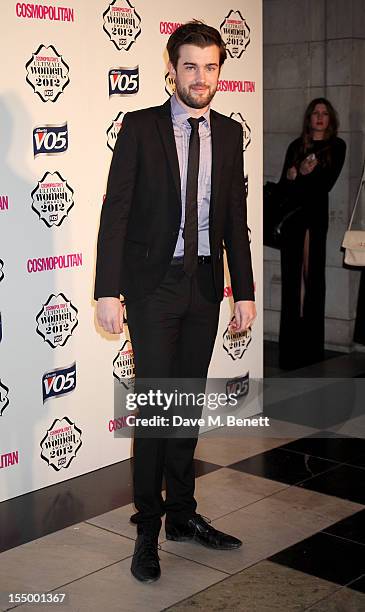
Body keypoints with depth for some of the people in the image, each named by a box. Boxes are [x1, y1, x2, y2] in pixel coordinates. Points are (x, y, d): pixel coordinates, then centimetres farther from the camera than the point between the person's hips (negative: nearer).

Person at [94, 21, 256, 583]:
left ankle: (182, 514, 25)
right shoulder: (141, 126, -3)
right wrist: (108, 290, -13)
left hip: (204, 284, 4)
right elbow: (115, 211, -7)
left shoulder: (229, 134, 8)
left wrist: (244, 292, 6)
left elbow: (235, 219, 10)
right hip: (153, 283, -4)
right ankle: (147, 529, 10)